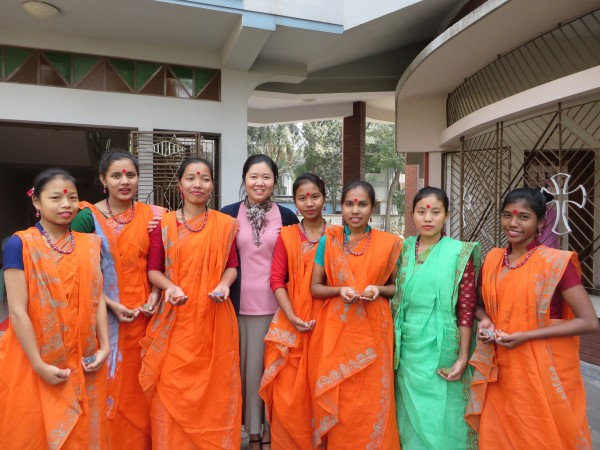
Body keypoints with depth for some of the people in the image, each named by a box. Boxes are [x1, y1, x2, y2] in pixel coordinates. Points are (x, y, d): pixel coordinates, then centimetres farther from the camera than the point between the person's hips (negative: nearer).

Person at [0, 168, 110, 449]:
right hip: (37, 364, -3)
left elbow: (98, 299, 3)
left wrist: (104, 347, -4)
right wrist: (39, 364, -14)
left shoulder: (90, 244, 3)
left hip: (83, 363, 4)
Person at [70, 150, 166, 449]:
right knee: (110, 384, 8)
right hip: (105, 313, -2)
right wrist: (111, 304, -14)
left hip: (144, 313, 2)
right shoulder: (87, 217, -4)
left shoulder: (152, 215, 3)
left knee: (141, 385, 11)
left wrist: (156, 294, -8)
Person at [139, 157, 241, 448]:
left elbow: (231, 265, 5)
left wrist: (224, 285, -15)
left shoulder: (225, 224, 2)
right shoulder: (164, 224, 1)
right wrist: (170, 287, -16)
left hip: (214, 318, 1)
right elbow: (153, 269, 2)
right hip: (176, 319, 0)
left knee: (214, 387, 9)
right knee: (173, 389, 6)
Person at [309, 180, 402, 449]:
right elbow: (315, 287, 3)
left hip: (372, 331, 0)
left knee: (371, 400, 7)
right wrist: (339, 290, -16)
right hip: (334, 331, 0)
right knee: (335, 399, 10)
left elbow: (397, 287, 8)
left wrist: (379, 290, -12)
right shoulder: (328, 241, 0)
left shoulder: (389, 244, 0)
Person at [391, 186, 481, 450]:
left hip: (441, 348, -3)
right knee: (412, 415, 17)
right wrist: (393, 346, 8)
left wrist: (462, 357, -10)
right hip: (408, 347, 4)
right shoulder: (404, 250, 3)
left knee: (440, 415, 10)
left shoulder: (459, 254, -8)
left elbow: (467, 309, -8)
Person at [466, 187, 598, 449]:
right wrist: (485, 321, -6)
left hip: (543, 371, -4)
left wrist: (525, 336, -20)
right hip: (499, 370, 5)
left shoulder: (557, 262, -13)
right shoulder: (492, 259, 2)